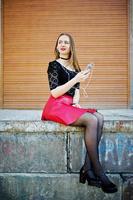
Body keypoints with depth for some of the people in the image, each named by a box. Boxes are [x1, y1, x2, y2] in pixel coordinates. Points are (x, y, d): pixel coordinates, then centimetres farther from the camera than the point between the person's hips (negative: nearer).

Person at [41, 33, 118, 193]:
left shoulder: (75, 67, 18)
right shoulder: (54, 65, -1)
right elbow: (54, 93, -10)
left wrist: (76, 101, -2)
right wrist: (76, 79, -17)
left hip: (71, 106, 6)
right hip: (57, 107, -6)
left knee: (99, 118, -22)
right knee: (92, 120, -28)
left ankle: (88, 168, -27)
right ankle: (98, 172, -23)